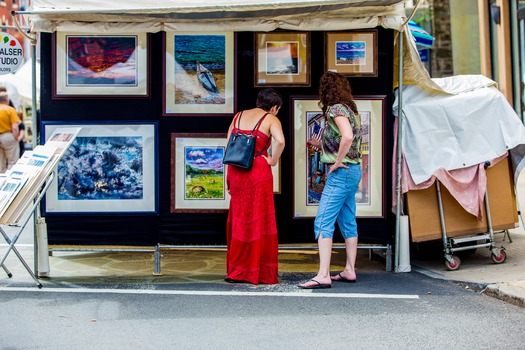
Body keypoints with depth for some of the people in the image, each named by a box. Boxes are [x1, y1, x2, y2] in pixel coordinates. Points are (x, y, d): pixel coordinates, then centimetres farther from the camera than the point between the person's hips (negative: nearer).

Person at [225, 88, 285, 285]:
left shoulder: (239, 116, 15)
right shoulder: (271, 119, 0)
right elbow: (280, 141, -21)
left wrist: (229, 178, 14)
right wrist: (273, 161, -5)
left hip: (236, 172, 5)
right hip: (258, 172, -5)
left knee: (238, 222, 14)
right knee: (259, 222, 3)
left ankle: (236, 271, 20)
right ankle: (260, 273, 7)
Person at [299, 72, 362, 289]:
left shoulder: (336, 109, -12)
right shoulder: (349, 110, 16)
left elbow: (347, 136, -29)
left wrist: (338, 162, -20)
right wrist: (321, 144, 25)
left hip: (342, 172, -10)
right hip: (353, 171, 10)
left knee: (323, 222, -11)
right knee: (348, 223, 14)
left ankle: (323, 275, -15)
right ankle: (349, 271, 20)